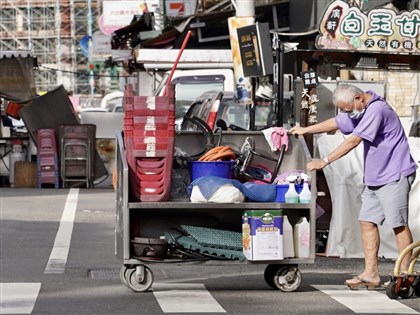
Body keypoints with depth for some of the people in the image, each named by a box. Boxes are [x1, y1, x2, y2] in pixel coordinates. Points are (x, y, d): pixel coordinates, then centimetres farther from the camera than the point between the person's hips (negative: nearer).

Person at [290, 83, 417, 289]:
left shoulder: (377, 110, -20)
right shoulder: (359, 111, 11)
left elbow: (353, 141, -22)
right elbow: (336, 123, 24)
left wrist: (325, 161, -20)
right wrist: (306, 130, 19)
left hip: (394, 176, -10)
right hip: (374, 177, 10)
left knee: (399, 225, -6)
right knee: (367, 222, 4)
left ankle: (404, 274, 0)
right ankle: (371, 273, 4)